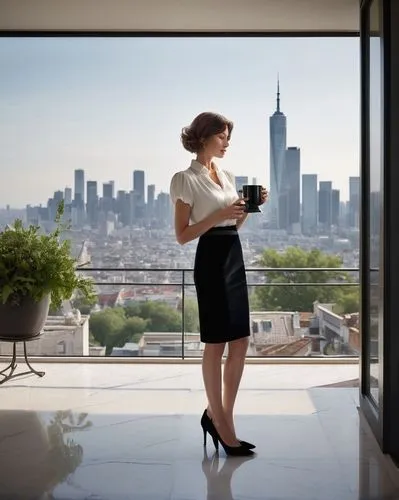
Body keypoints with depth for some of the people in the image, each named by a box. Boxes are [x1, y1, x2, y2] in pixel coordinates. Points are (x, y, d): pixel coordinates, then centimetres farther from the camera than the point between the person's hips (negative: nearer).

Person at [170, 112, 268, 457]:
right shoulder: (187, 179, -7)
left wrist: (248, 207, 4)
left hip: (235, 257, 8)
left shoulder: (227, 176, 16)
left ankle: (218, 415, 21)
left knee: (240, 342, 8)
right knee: (216, 343, 0)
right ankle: (220, 421, 13)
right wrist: (220, 214, -17)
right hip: (211, 260, -8)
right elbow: (182, 235, -9)